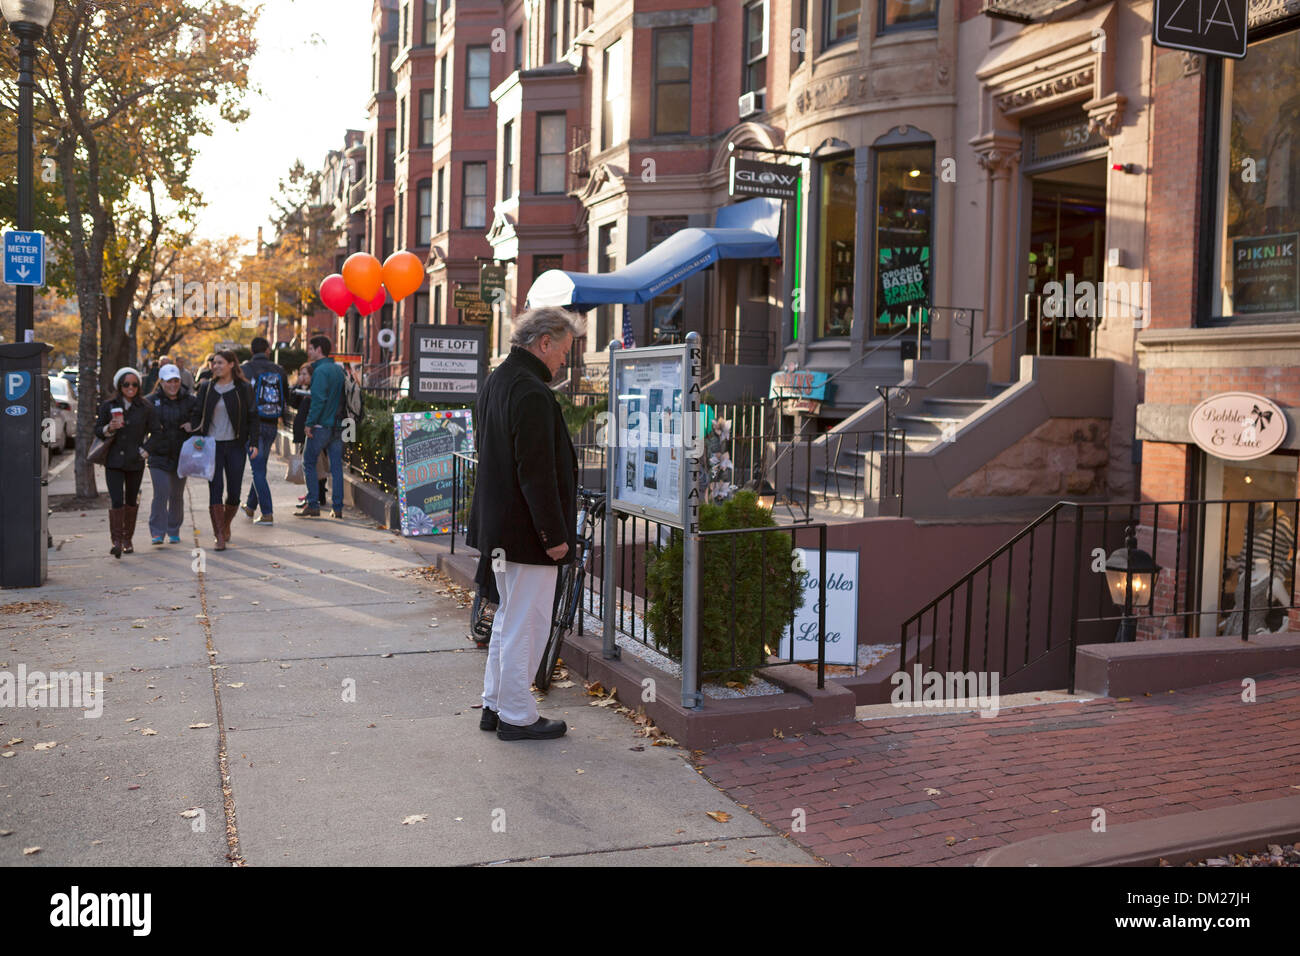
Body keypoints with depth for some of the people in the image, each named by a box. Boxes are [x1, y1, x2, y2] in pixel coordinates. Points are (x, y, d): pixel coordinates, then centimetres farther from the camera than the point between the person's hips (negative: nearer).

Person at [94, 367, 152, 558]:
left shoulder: (144, 408, 3)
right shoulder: (108, 406, 1)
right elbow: (97, 429, 4)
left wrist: (145, 448, 5)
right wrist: (109, 428, -15)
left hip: (136, 462, 2)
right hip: (113, 461, -1)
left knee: (131, 501, 9)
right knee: (116, 500, -12)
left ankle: (127, 539, 21)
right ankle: (116, 541, -11)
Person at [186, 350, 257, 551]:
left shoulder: (243, 389, 3)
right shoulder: (206, 388, 7)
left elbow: (252, 417, 4)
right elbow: (197, 414, 8)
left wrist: (253, 442, -5)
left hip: (235, 445, 0)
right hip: (212, 445, 1)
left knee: (234, 491, 2)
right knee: (215, 490, -5)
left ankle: (226, 525, 28)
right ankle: (219, 536, -2)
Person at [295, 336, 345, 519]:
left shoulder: (320, 371, -12)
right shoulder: (339, 369, 12)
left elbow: (318, 400, -20)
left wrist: (309, 423, -16)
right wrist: (340, 418, 17)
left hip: (321, 426, -7)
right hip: (338, 425, 7)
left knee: (308, 463, 5)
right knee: (336, 466, 7)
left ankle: (313, 505, 3)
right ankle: (338, 508, 7)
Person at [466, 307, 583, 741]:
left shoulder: (494, 382, 12)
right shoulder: (531, 393, -21)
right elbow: (538, 473, -24)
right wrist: (554, 535, -19)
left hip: (498, 525, 10)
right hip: (526, 532, -10)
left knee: (509, 618, 20)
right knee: (526, 624, 1)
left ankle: (495, 705, 30)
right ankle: (517, 716, 12)